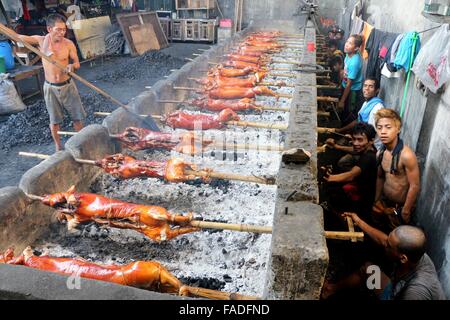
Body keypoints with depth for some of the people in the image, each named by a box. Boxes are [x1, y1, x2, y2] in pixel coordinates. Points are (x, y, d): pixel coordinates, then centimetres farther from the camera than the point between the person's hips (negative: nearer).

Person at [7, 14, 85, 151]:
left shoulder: (69, 44, -11)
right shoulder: (41, 40, -9)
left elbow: (77, 63, -7)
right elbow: (17, 36, -1)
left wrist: (72, 66, -29)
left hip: (67, 85, 0)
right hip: (50, 87, 0)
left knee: (77, 116, 9)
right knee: (54, 120, 11)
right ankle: (58, 147, 28)